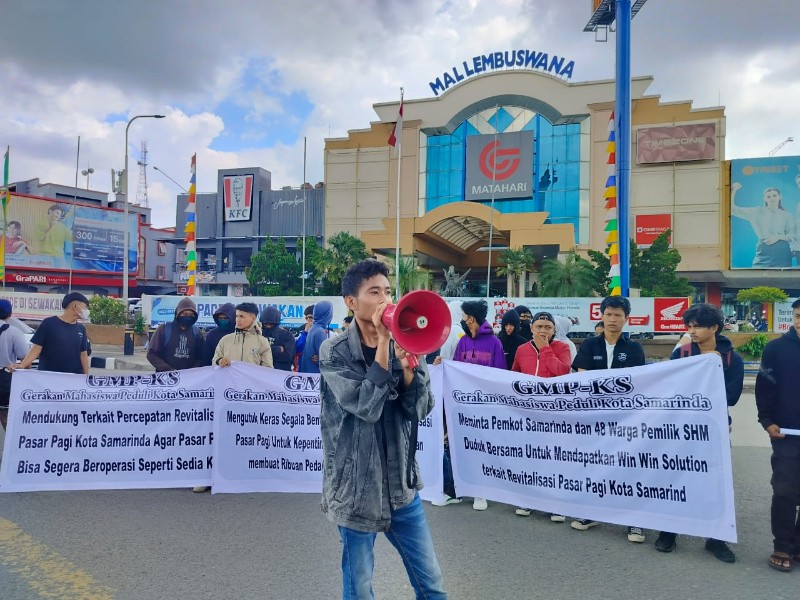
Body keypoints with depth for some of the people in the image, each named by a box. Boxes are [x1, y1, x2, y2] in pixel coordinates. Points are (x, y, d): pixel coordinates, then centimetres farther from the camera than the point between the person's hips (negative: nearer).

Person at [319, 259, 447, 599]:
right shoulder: (334, 351, -11)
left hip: (401, 484, 4)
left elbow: (421, 409, -4)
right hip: (356, 488, -4)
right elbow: (366, 406, -23)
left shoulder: (402, 344, 2)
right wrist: (383, 343, -24)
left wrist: (408, 365, -20)